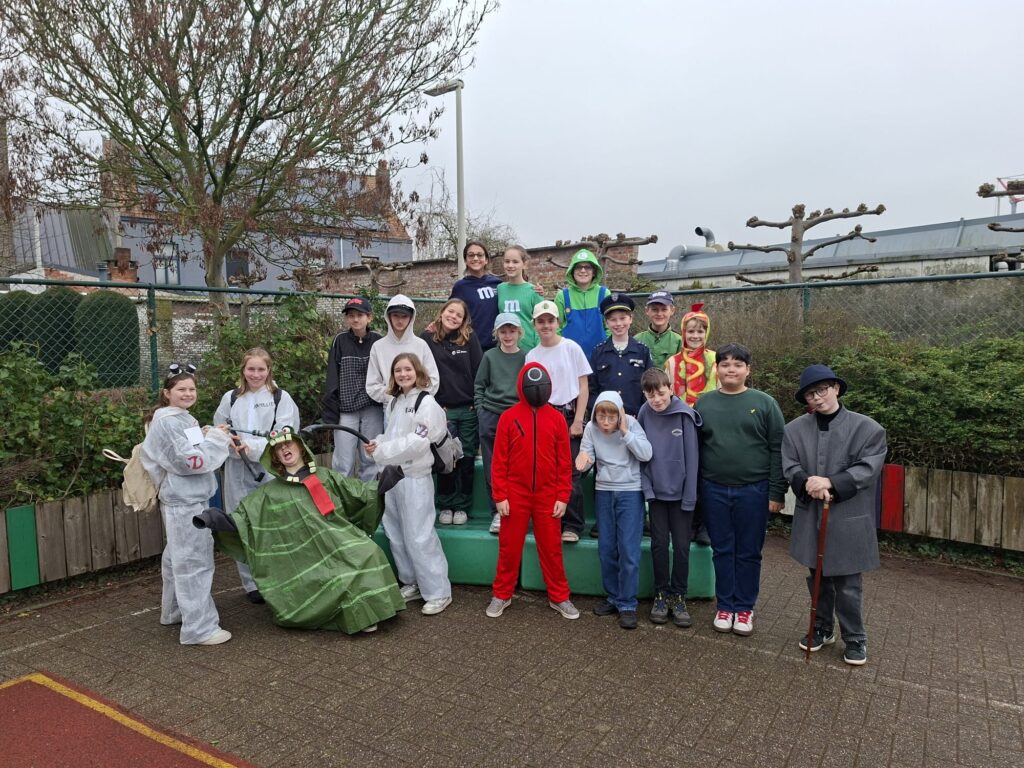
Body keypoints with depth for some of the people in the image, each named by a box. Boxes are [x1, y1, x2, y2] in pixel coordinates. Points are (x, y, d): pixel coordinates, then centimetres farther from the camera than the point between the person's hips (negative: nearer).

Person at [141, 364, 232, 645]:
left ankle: (175, 611, 36)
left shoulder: (178, 418, 16)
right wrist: (215, 438, -13)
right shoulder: (170, 422, -17)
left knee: (177, 558, 21)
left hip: (183, 498, 11)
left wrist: (205, 438, 4)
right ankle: (199, 628, -3)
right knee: (194, 562, -8)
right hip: (185, 501, -11)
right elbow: (191, 461, -22)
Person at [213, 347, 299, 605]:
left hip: (272, 469, -2)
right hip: (238, 470, 3)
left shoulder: (281, 398, 0)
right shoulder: (231, 398, 10)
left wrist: (251, 446, -18)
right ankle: (252, 583, 20)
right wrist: (231, 444, -11)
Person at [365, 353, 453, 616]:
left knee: (419, 537, -6)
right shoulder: (395, 402, 15)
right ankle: (412, 583, 28)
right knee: (396, 534, 14)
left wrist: (382, 451, -21)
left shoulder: (426, 402, -10)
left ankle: (438, 592, 4)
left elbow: (419, 441, -19)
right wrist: (378, 442, -2)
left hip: (415, 476, -8)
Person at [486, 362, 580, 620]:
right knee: (509, 547, 10)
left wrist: (563, 496, -2)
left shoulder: (556, 418, 0)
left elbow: (564, 461, 1)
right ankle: (501, 595, 25)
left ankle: (559, 597, 23)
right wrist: (499, 495, -6)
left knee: (551, 548, 10)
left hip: (547, 496, 1)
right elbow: (499, 460, -3)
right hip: (515, 495, -1)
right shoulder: (508, 417, -4)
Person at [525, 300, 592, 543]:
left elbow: (583, 387, 0)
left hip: (569, 414, -2)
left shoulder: (572, 348, 0)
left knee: (571, 472, -4)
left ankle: (572, 525, 5)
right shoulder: (531, 356, 8)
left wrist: (577, 421, -6)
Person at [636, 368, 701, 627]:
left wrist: (690, 495, -10)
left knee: (682, 546, 7)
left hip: (680, 492, -2)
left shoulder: (684, 414, -13)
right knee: (659, 544, 9)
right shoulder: (644, 414, -5)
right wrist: (647, 486, -7)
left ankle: (679, 596, 22)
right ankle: (661, 594, 23)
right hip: (656, 491, 2)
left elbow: (691, 457, -10)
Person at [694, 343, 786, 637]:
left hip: (753, 490, -1)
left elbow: (777, 450, -2)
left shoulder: (764, 403, 0)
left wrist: (776, 492, -7)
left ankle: (744, 607, 23)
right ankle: (725, 606, 24)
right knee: (722, 551, 11)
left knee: (749, 553, 9)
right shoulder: (703, 403, 5)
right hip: (714, 490, 2)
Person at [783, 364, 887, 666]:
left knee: (848, 584, 6)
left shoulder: (868, 428, -6)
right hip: (810, 517, 3)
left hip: (849, 519, -3)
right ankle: (823, 628, 36)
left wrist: (830, 482, -23)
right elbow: (790, 466, -2)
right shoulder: (795, 429, 2)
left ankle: (855, 639, 25)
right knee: (817, 579, 18)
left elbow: (867, 469, -12)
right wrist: (808, 483, -22)